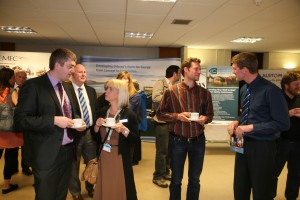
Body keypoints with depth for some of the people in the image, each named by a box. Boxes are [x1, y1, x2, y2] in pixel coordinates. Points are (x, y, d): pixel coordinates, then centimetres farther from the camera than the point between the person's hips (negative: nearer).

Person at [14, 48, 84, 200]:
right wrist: (54, 120, -25)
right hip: (46, 154, -7)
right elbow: (20, 120, -20)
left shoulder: (65, 86, 10)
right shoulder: (33, 85, -14)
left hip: (66, 150, 7)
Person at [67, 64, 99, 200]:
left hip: (91, 131, 6)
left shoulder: (91, 90, 9)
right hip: (74, 132, -5)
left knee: (91, 162, 18)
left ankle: (90, 187, 41)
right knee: (74, 164, 11)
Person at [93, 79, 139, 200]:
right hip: (103, 157, 5)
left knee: (119, 190, 5)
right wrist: (97, 126, -8)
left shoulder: (129, 114, -9)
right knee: (104, 189, 13)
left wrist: (124, 130, -24)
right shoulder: (103, 111, 6)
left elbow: (135, 139, -9)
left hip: (120, 158, -4)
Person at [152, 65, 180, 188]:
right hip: (162, 121, -8)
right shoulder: (160, 83, -10)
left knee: (169, 149, 15)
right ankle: (157, 176, 10)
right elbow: (155, 98, -25)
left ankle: (166, 172, 30)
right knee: (162, 149, -2)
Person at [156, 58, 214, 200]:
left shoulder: (205, 93, 2)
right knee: (176, 179, 12)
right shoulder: (171, 91, -6)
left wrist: (205, 118, -13)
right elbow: (160, 113, -2)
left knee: (195, 179, 15)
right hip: (177, 140, -2)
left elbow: (210, 115, 10)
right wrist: (177, 116, -18)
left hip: (198, 140, 3)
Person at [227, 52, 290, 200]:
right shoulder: (244, 89, 6)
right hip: (243, 143, 7)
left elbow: (282, 123, -20)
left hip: (262, 146, -7)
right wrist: (237, 122, -2)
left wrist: (250, 128, -21)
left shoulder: (270, 90, -18)